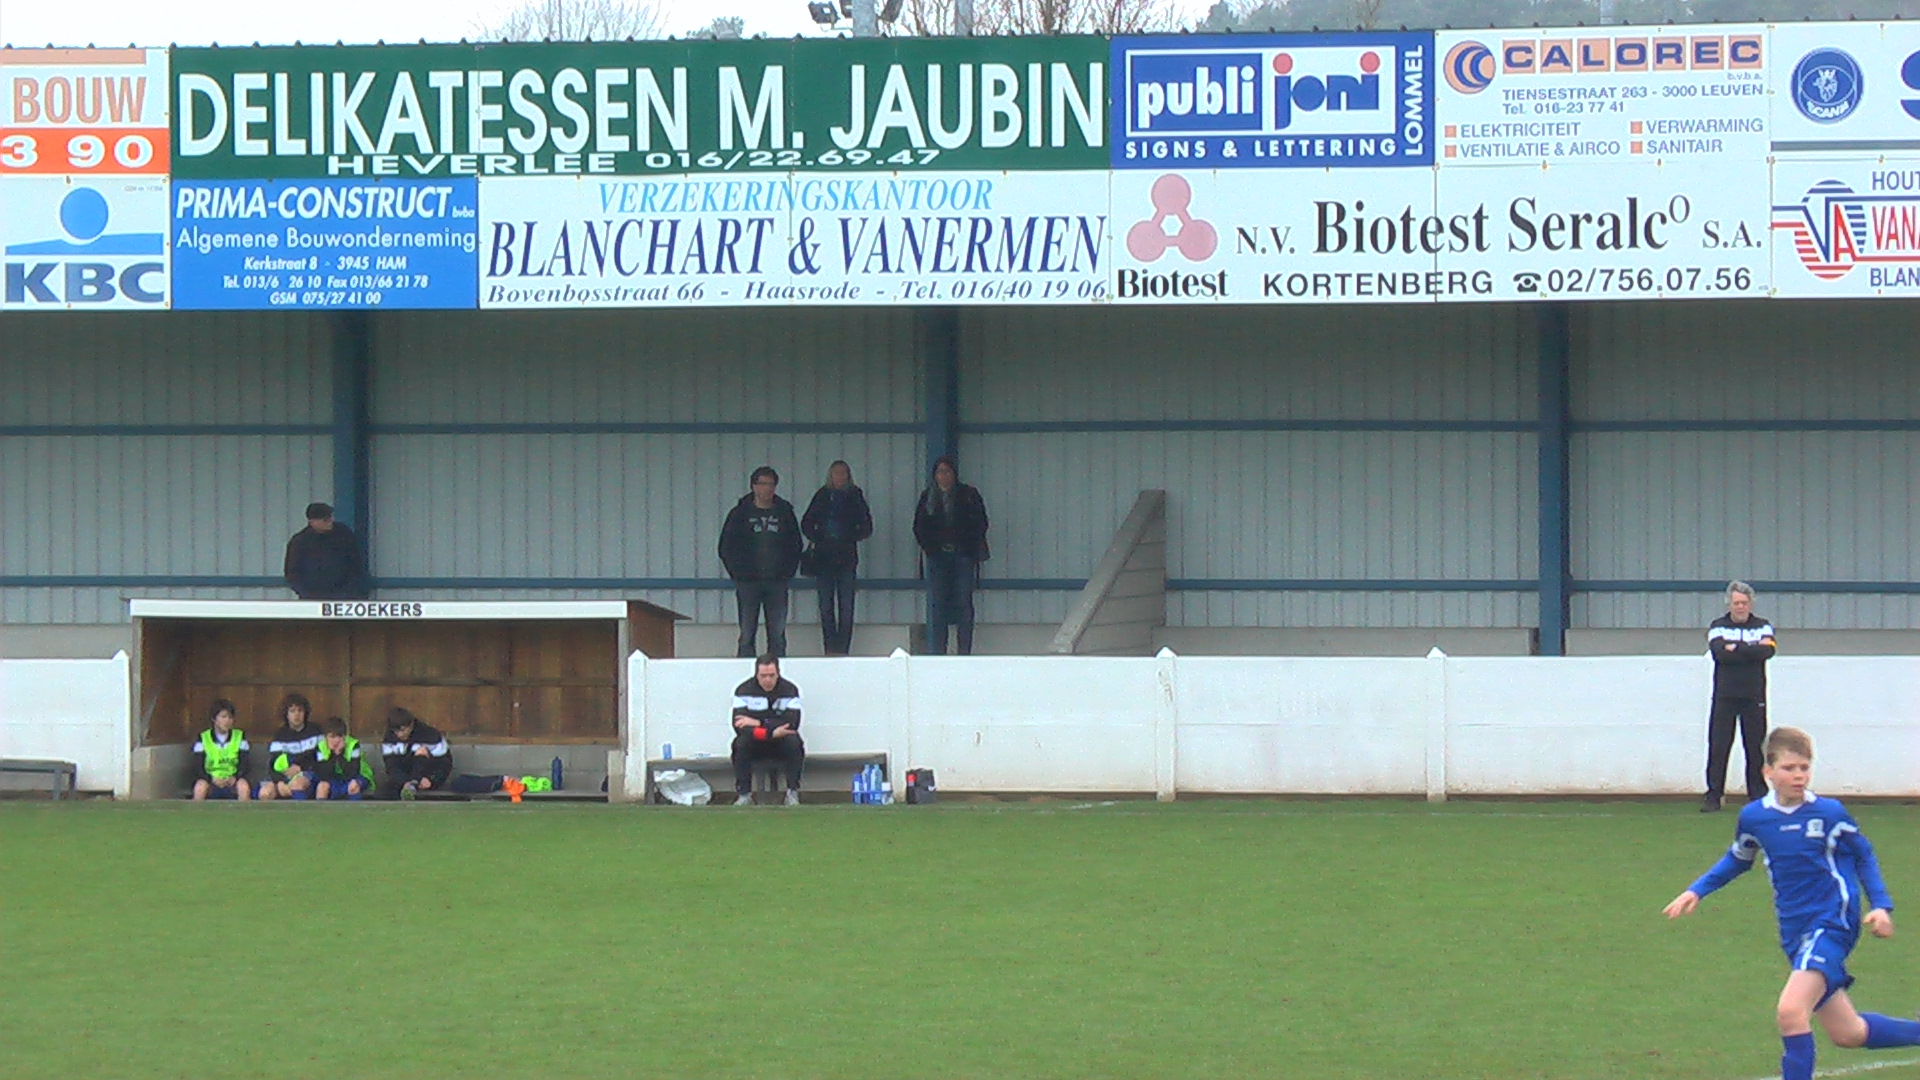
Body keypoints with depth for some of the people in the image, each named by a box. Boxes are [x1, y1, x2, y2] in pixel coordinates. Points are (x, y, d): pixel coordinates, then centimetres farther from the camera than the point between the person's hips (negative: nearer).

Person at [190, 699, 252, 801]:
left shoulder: (240, 736, 9)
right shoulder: (203, 738, 5)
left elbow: (244, 765, 3)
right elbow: (198, 768, -2)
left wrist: (235, 777, -19)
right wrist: (212, 779, -22)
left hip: (232, 781, 1)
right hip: (211, 781, -1)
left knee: (243, 786, -34)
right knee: (200, 787, -35)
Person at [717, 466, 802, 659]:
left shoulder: (785, 513, 7)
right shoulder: (740, 513, 2)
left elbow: (795, 547, 13)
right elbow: (726, 548, 5)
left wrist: (787, 572, 3)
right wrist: (737, 574, -2)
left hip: (777, 583, 1)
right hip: (748, 583, -1)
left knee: (778, 634, 1)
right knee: (747, 634, -1)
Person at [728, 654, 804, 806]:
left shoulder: (790, 690, -7)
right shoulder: (743, 690, -8)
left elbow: (792, 723, -20)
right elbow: (738, 726, -21)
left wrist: (759, 723, -26)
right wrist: (771, 733, -32)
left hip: (780, 746, 0)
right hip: (755, 745, 0)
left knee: (793, 742, -31)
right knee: (741, 743, -32)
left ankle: (793, 794, -20)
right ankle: (744, 795, -22)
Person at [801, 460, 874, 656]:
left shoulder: (855, 496, 5)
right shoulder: (823, 495, 9)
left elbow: (866, 527, 5)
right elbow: (806, 524, 11)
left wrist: (850, 539, -7)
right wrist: (819, 539, -3)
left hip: (847, 557, -1)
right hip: (824, 557, 1)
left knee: (846, 607, -5)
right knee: (826, 607, 0)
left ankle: (842, 648, -3)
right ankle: (830, 649, 4)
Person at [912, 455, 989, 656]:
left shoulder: (969, 495, 5)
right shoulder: (928, 496, 10)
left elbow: (981, 524, 5)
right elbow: (919, 526, 12)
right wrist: (928, 547, -2)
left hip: (963, 556, -1)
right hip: (936, 557, 1)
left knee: (964, 603, -3)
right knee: (936, 603, -3)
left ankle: (965, 652, -1)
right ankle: (935, 652, -2)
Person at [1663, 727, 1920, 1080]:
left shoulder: (1829, 813, -9)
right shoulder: (1753, 817, 1)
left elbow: (1864, 856, 5)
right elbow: (1736, 861, 20)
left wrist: (1881, 906, -5)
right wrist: (1696, 891, 11)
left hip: (1832, 923, -5)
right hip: (1795, 932, 5)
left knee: (1791, 1010, -25)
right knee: (1848, 1034, 12)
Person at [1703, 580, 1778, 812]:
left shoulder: (1763, 627, 8)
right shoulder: (1718, 627, 7)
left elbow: (1767, 652, -12)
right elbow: (1719, 653, -12)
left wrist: (1736, 649, -13)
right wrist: (1751, 651, -11)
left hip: (1754, 697, 0)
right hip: (1724, 697, 0)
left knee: (1755, 748, 1)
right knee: (1718, 747, -3)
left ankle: (1758, 794, 8)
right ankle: (1713, 796, 0)